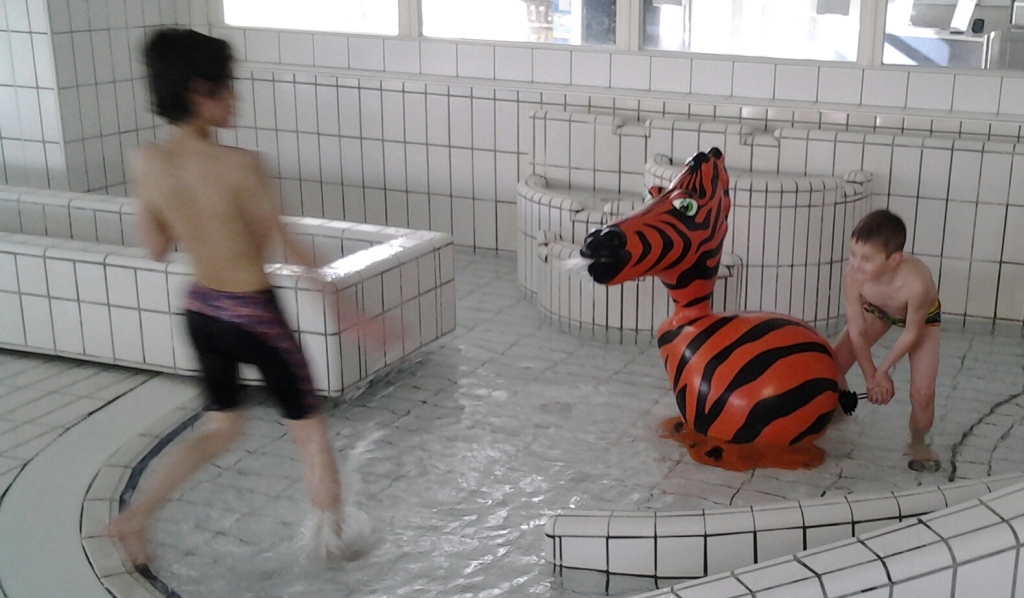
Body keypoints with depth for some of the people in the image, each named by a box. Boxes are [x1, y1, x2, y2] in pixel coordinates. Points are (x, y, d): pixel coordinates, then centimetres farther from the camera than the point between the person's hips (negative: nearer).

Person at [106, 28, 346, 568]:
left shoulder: (146, 163, -8)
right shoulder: (239, 166, -24)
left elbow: (156, 248, 4)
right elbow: (282, 247, -16)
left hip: (200, 309, 6)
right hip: (253, 315, -6)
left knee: (219, 428, 26)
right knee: (309, 432, 14)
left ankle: (135, 515, 16)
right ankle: (329, 538, 25)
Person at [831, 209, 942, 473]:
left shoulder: (916, 284, -47)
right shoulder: (852, 277, -38)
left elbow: (911, 333, -27)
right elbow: (856, 331, -22)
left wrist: (882, 370, -16)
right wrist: (871, 376, -14)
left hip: (922, 316, -3)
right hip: (876, 309, 3)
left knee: (922, 392, -13)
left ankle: (918, 443, 18)